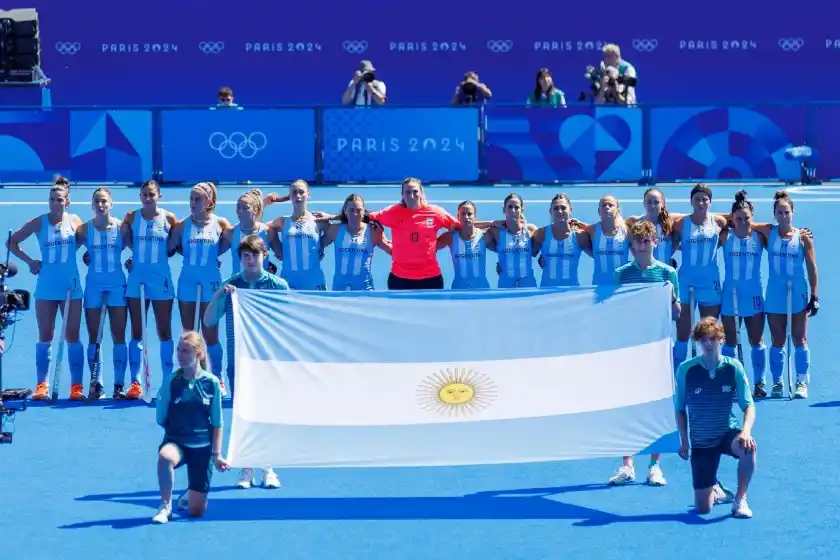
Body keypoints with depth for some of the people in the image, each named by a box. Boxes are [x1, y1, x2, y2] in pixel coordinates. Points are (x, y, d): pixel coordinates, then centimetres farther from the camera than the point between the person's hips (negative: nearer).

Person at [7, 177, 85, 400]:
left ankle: (76, 386, 4)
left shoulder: (74, 221, 1)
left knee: (72, 336, 2)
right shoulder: (39, 222, -2)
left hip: (71, 287, 0)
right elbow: (11, 242, 5)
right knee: (45, 336, 4)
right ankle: (41, 385, 9)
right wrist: (29, 260, -3)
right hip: (46, 288, 0)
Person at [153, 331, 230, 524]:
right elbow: (161, 419, 2)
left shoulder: (212, 383, -3)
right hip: (176, 442, -1)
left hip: (202, 448, 1)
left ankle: (188, 498, 43)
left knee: (197, 511, 3)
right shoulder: (171, 381, -5)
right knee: (165, 456, -41)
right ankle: (165, 506, -19)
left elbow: (217, 423, 3)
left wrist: (217, 454, 0)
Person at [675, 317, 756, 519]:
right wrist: (684, 441, -1)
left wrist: (746, 430, -27)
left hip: (728, 433, 0)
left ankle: (740, 500, -17)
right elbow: (680, 409, 4)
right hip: (700, 441, 0)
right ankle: (715, 489, 35)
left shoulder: (733, 367, -8)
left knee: (748, 446, -39)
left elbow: (749, 406, -8)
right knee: (702, 508, -5)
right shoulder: (686, 369, -9)